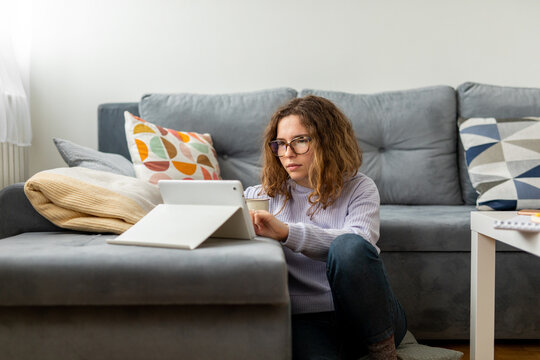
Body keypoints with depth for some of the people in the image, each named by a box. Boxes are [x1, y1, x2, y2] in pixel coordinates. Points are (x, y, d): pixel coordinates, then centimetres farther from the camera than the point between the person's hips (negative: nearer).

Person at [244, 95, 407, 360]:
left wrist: (287, 232, -28)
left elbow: (358, 243, -15)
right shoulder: (268, 194, 13)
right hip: (307, 319, -2)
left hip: (369, 318, 2)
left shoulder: (359, 188, 6)